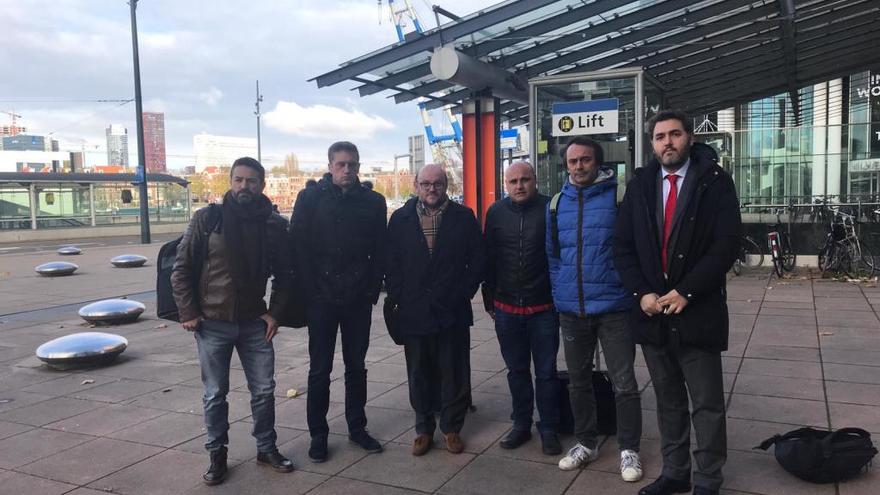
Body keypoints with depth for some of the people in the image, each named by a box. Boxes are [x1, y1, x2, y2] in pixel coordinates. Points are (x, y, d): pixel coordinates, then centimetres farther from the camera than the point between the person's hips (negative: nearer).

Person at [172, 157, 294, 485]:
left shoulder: (274, 224, -1)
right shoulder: (207, 219, -7)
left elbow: (283, 273, 7)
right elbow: (181, 268, -3)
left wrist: (275, 312, -1)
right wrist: (188, 313, -7)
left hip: (255, 323, 2)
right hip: (212, 324, -2)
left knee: (264, 390, 9)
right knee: (215, 395, 9)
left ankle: (267, 448, 28)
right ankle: (217, 454, 26)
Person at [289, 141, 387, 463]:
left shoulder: (373, 201, 4)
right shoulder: (310, 198, -2)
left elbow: (379, 250, 4)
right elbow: (298, 247, -5)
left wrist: (372, 289, -4)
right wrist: (310, 291, -10)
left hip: (358, 299, 2)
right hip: (321, 299, -2)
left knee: (356, 365, 12)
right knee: (320, 369, 6)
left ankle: (357, 427, 25)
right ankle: (318, 434, 17)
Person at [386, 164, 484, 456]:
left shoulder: (464, 217, 2)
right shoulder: (400, 219, 5)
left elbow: (477, 259, 1)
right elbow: (391, 264, 4)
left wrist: (462, 294, -4)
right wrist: (399, 298, -3)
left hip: (453, 312, -1)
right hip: (413, 312, 1)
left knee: (454, 373, 7)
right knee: (419, 374, 11)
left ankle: (451, 428, 23)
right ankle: (424, 428, 25)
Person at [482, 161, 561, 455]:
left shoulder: (550, 209, -5)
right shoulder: (496, 212, 3)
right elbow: (488, 258, 7)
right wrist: (489, 299, 7)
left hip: (543, 308, -3)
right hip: (506, 308, 3)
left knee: (546, 371, 7)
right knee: (517, 370, 14)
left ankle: (548, 429, 20)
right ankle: (521, 425, 28)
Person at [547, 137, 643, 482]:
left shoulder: (619, 195, -7)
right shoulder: (558, 203, 6)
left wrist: (630, 289, -8)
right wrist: (560, 293, 8)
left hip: (613, 307, -4)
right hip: (571, 310, 5)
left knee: (624, 384, 3)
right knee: (578, 381, 16)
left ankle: (629, 449, 21)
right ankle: (586, 443, 33)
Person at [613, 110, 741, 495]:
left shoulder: (715, 182, -3)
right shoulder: (640, 185, 8)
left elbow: (726, 244, -10)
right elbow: (623, 246, 5)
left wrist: (685, 292, -16)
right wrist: (642, 293, -7)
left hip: (697, 312, -3)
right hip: (651, 311, 4)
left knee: (707, 404, 6)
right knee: (668, 401, 15)